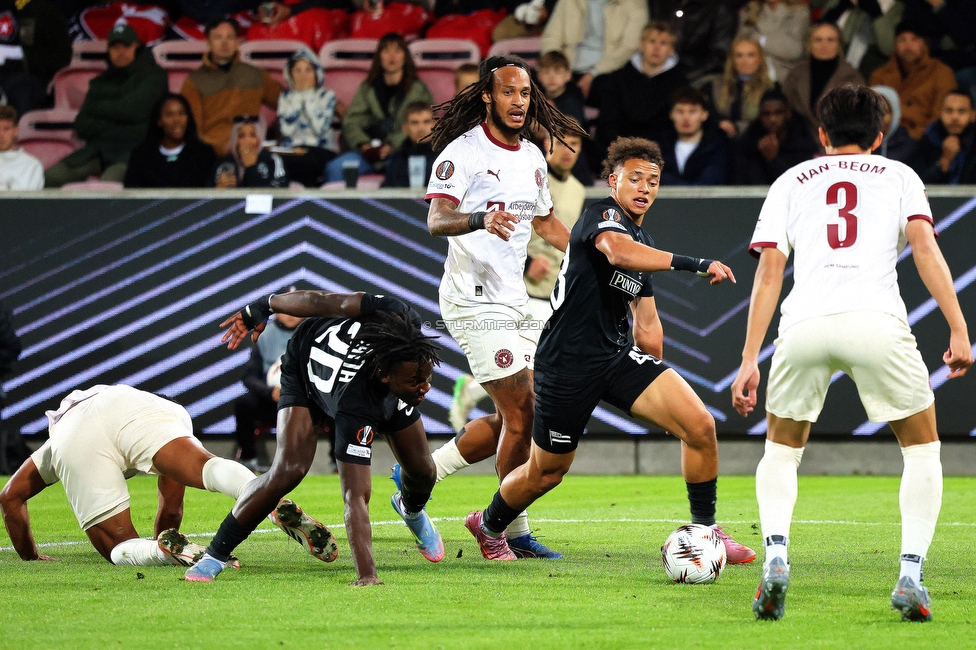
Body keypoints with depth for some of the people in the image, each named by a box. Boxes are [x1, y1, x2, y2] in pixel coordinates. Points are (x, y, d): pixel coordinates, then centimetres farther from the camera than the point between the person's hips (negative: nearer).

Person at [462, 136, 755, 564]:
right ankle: (488, 526, 38)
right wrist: (692, 264, -42)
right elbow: (617, 251, -36)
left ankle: (705, 529, 2)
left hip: (619, 356, 7)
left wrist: (656, 393, 27)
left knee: (700, 425, -13)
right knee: (546, 471, 8)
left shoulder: (642, 243, 15)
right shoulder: (602, 215, -11)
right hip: (567, 364, -7)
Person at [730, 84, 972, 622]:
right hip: (877, 323, -1)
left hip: (803, 324, 1)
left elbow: (769, 270, 15)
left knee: (781, 451, 23)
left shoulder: (791, 182, 25)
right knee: (922, 447, 18)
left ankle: (776, 556, -3)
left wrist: (750, 362, 12)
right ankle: (910, 576, 2)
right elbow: (924, 245, 6)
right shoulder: (899, 176, 23)